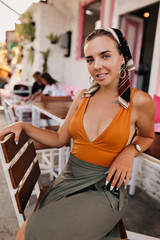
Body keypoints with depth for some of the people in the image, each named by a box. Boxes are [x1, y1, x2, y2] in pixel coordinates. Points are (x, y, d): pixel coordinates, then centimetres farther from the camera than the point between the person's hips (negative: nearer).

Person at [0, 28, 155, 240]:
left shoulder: (139, 101, -10)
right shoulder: (84, 97, 2)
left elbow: (147, 137, 10)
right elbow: (59, 139, 8)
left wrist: (130, 150, -11)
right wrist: (23, 126, 0)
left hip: (106, 188, -4)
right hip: (70, 178, 4)